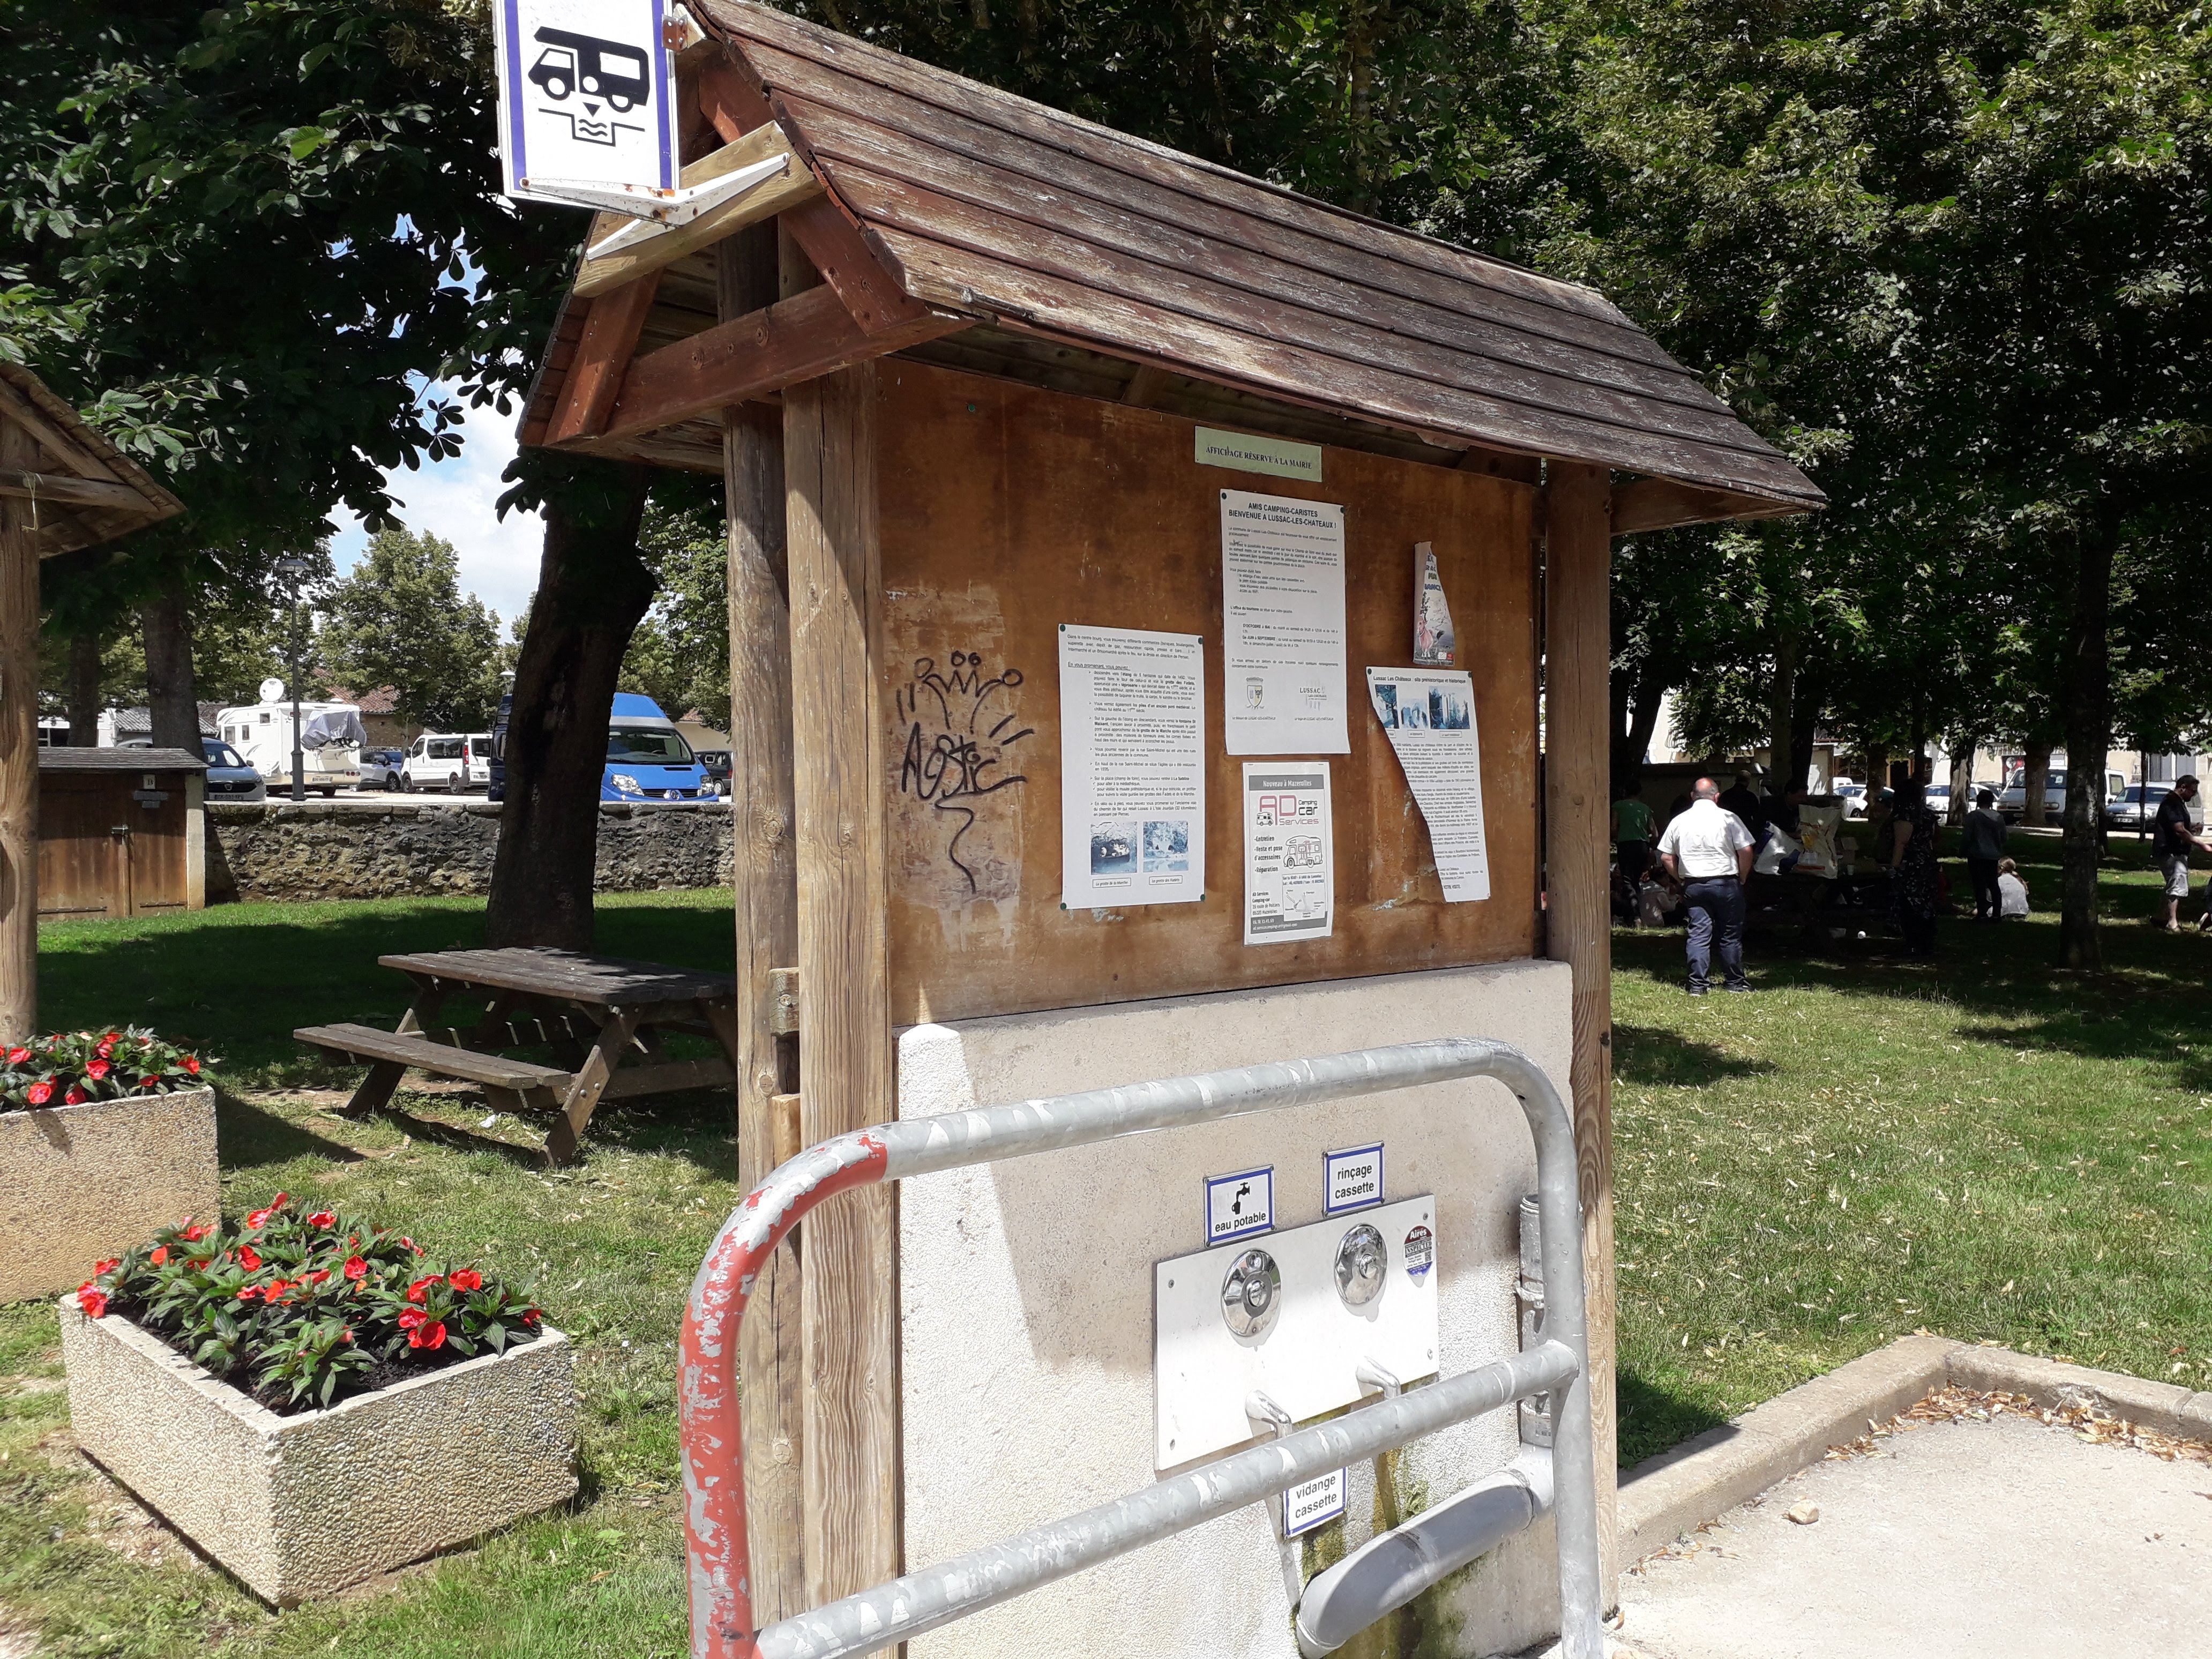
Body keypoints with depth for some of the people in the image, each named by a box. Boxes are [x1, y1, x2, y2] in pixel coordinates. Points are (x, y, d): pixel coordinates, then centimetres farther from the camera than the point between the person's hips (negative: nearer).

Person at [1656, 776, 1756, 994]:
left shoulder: (1679, 821, 5)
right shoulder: (1728, 818, -3)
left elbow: (1666, 857, 7)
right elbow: (1746, 851, -6)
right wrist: (1742, 878, 6)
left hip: (1693, 885, 2)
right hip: (1726, 883, -2)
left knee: (1698, 933, 3)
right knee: (1731, 935, 8)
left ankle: (1698, 984, 1)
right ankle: (1735, 982, 15)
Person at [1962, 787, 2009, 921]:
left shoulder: (1972, 816, -10)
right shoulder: (1998, 817, 5)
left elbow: (1967, 837, -11)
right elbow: (2004, 837, 9)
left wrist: (1965, 853, 1)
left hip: (1977, 855, -5)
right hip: (1993, 855, 5)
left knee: (1980, 885, -2)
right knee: (1993, 884, 11)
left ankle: (1982, 914, -3)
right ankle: (1996, 914, 10)